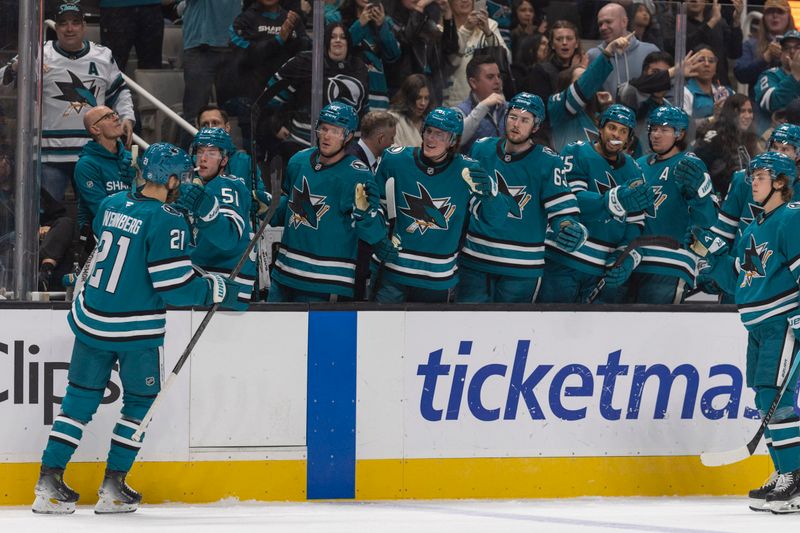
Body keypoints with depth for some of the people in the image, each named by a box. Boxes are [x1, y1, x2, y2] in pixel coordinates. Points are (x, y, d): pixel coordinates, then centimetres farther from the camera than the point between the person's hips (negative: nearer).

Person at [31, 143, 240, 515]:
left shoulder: (111, 204, 3)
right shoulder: (166, 222, -17)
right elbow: (174, 286, -21)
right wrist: (214, 289, -3)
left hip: (91, 318, 6)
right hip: (136, 330, -6)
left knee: (80, 397, 13)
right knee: (140, 401, 12)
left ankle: (49, 482, 9)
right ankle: (113, 489, 9)